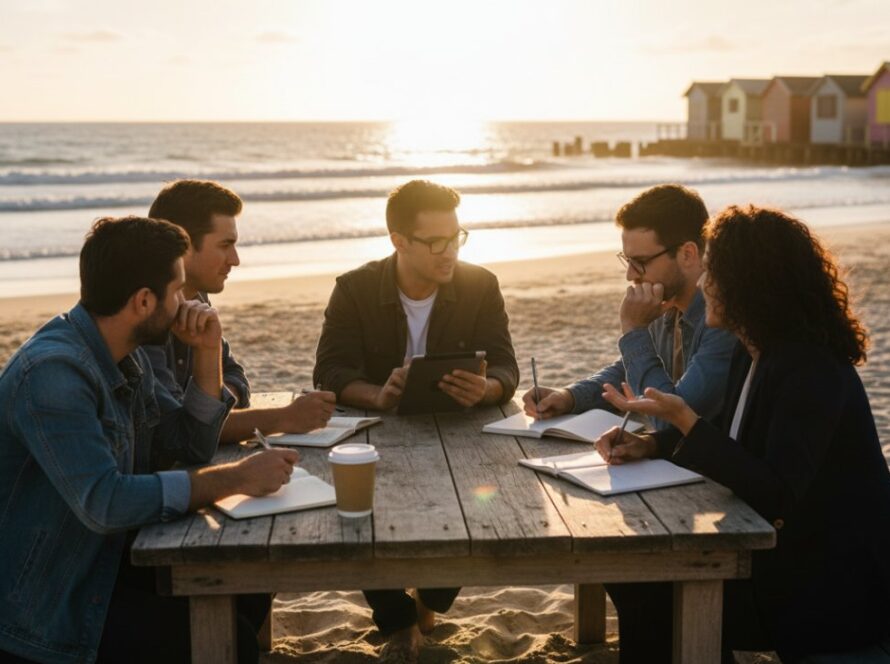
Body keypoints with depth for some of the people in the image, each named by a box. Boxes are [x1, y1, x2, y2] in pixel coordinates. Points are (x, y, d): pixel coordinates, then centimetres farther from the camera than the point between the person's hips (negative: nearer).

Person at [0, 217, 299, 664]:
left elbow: (193, 445, 11)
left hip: (106, 564, 9)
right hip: (43, 606, -9)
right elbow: (104, 503, -33)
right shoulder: (53, 372, -25)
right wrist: (236, 478, -26)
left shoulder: (126, 357, 4)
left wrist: (208, 353, -2)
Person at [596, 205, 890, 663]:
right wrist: (650, 444, -2)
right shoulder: (755, 355, 5)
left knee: (659, 601, -17)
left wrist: (681, 417, -32)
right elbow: (730, 438, 16)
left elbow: (775, 496, -29)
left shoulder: (812, 371, -23)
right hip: (783, 555, 9)